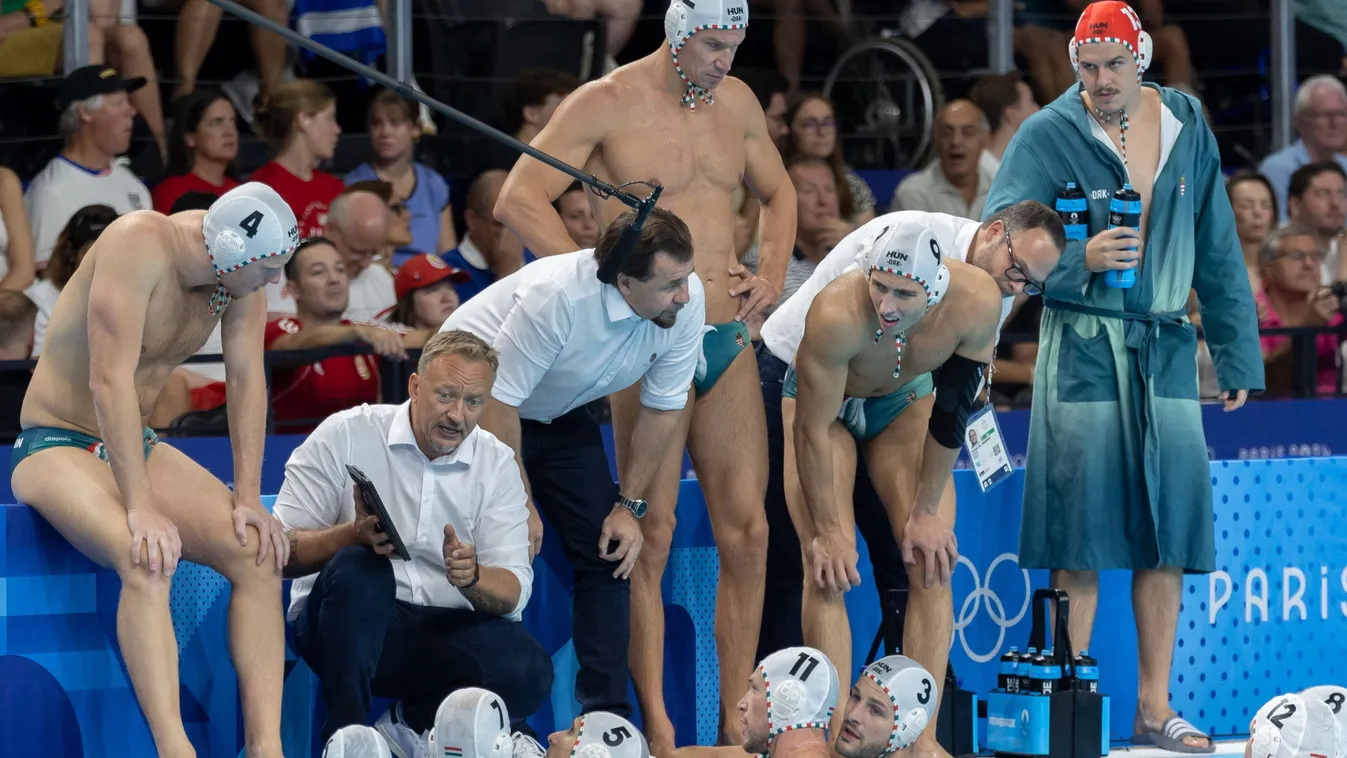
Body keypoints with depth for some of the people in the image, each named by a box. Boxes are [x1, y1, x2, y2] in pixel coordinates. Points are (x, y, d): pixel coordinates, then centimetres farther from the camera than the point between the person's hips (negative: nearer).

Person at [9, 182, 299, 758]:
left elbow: (247, 378, -2)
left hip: (137, 448, 7)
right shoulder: (139, 245, -26)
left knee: (258, 552, -16)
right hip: (56, 446, -7)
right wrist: (141, 509, -32)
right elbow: (110, 381, -29)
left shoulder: (241, 267, -5)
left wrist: (249, 499, -11)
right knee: (146, 558, -35)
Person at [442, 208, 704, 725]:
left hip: (560, 412, 6)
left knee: (607, 554, -4)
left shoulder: (686, 300, -21)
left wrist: (630, 506, -7)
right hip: (477, 400, -6)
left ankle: (607, 715, 0)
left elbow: (663, 408, -7)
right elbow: (498, 402, -30)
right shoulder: (556, 296, -38)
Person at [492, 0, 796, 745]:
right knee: (652, 535, -5)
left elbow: (778, 191, 29)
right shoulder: (606, 105, -5)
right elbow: (518, 200, -10)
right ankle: (658, 730, -2)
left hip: (730, 341, 6)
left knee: (746, 532, 2)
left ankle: (736, 720, 8)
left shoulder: (736, 102, 12)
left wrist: (771, 272, 10)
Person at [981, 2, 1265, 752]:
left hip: (1166, 348, 4)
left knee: (1169, 530, 3)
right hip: (1082, 346, -4)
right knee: (1081, 532, -4)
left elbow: (1219, 250, 14)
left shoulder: (1188, 128, 9)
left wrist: (1237, 353, 14)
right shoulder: (1049, 135, -4)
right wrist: (1081, 258, -26)